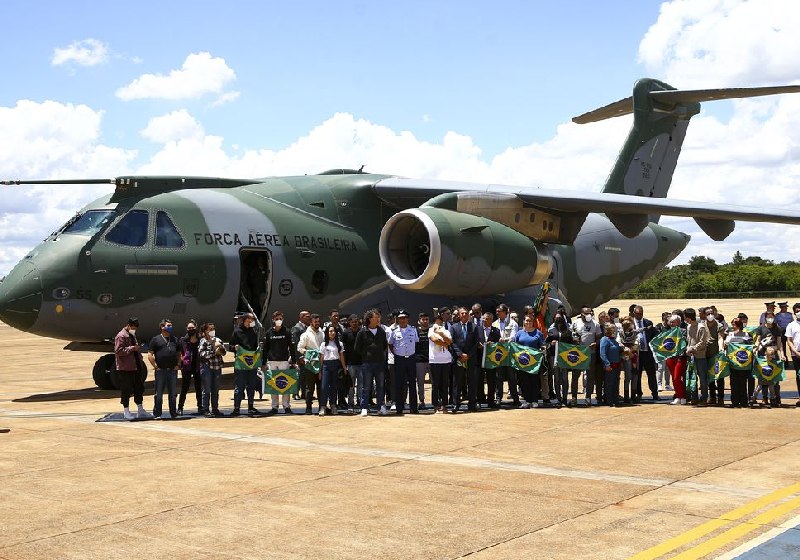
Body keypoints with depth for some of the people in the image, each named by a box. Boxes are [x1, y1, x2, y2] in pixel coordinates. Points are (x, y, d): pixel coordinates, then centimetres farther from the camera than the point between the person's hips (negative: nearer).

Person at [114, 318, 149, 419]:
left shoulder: (132, 335, 18)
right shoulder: (121, 336, -12)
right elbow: (119, 351, -21)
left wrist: (138, 349, 13)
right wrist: (132, 348, -21)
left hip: (136, 367, 9)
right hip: (125, 368, -9)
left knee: (139, 388, 11)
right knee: (126, 390, -1)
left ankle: (140, 410, 19)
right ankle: (126, 412, 8)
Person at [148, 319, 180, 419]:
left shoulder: (175, 340, 15)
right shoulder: (156, 339, 1)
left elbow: (179, 354, 21)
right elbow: (150, 355, -2)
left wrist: (177, 365, 7)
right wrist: (155, 366, -9)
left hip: (172, 370, 4)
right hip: (160, 370, -4)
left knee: (173, 394, 8)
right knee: (159, 394, 0)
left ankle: (173, 413, 15)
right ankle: (157, 414, 6)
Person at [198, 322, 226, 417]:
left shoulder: (218, 340, 12)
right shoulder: (203, 341, -3)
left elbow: (224, 352, 13)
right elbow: (202, 354, -14)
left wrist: (221, 347, -8)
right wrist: (214, 352, -14)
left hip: (217, 367, 5)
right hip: (207, 367, -5)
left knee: (215, 390, 10)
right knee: (207, 390, -2)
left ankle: (215, 409, 17)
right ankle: (206, 410, 1)